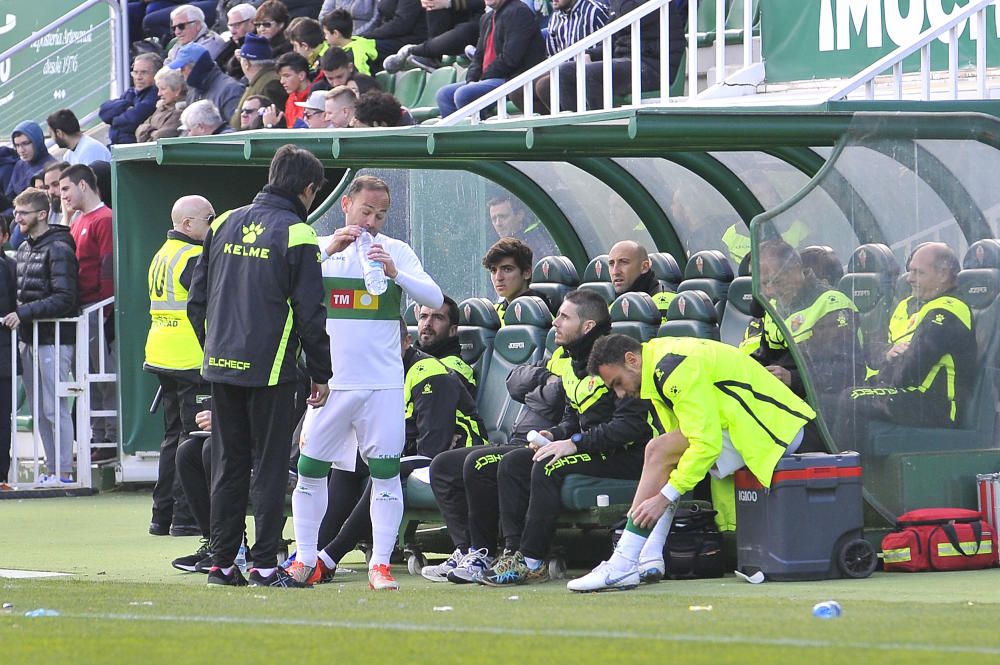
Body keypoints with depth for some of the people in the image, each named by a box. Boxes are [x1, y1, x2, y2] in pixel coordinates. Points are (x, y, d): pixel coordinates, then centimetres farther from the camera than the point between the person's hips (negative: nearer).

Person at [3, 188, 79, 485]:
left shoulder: (58, 248, -11)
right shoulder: (24, 249, 15)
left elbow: (65, 298, -18)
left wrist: (23, 313, -21)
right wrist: (15, 314, 7)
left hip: (53, 339, -9)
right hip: (28, 339, 9)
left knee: (54, 409, -7)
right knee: (39, 411, 10)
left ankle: (64, 472, -4)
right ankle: (52, 470, 15)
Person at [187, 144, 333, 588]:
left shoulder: (225, 225, 9)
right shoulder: (296, 235, -8)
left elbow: (197, 299, 12)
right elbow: (310, 313, -9)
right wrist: (321, 375, 0)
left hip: (221, 367, 5)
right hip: (270, 369, -5)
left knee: (228, 465, 11)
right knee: (270, 467, 0)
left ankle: (222, 562, 12)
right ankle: (264, 564, -3)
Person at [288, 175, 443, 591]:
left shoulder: (396, 251, 5)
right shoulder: (318, 248, 7)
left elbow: (434, 299, -7)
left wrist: (395, 273, -22)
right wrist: (328, 250, -21)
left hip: (382, 382, -1)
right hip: (329, 381, 1)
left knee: (386, 471, -6)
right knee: (310, 470, 3)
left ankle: (380, 564, -2)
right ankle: (306, 559, 14)